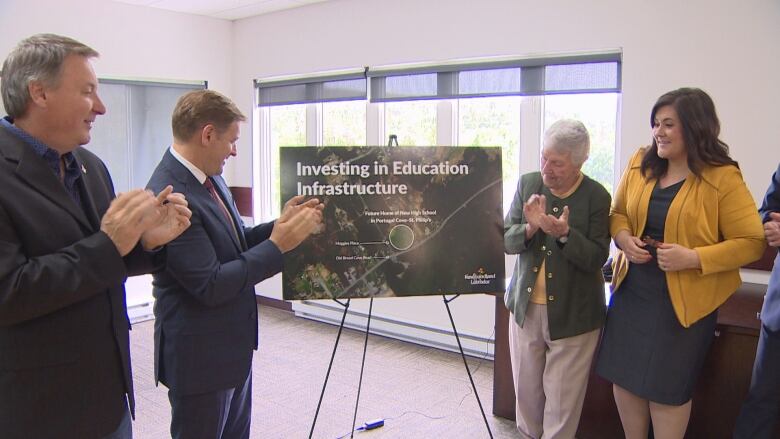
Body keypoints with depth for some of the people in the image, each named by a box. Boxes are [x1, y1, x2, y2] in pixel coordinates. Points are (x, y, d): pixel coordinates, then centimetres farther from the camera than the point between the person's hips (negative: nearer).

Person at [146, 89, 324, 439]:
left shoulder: (209, 177, 3)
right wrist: (278, 245, -21)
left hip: (233, 344, 9)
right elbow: (210, 286, -26)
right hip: (200, 355, -9)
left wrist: (279, 226, -4)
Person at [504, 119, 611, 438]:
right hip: (525, 307, 4)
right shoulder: (527, 184, 0)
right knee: (526, 388, 18)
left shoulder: (596, 196, -11)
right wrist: (530, 228, -22)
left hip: (572, 314, -3)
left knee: (562, 398, 8)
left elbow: (596, 259, -12)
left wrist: (565, 234, -29)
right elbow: (506, 240, -1)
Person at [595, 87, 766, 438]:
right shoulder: (640, 163, 1)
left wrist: (693, 258, -24)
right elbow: (618, 213, 12)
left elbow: (751, 243, -13)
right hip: (631, 291, 5)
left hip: (684, 301, -5)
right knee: (624, 377, 14)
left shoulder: (723, 178, -13)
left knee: (667, 387, 9)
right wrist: (623, 238, -9)